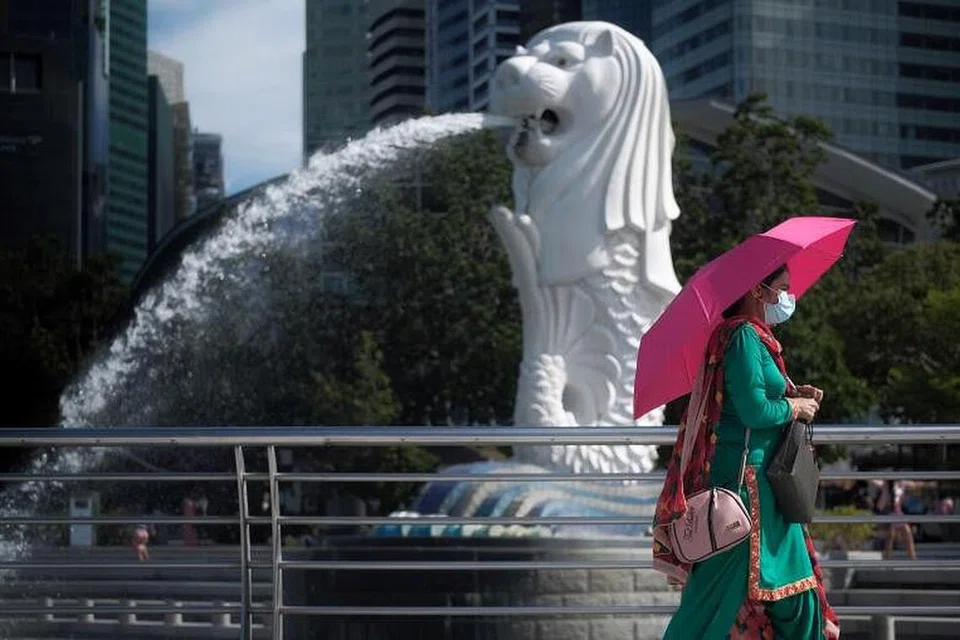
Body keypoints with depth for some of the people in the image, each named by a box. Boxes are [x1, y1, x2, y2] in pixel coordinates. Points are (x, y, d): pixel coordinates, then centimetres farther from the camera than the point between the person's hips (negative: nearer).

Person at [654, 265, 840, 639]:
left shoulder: (757, 337, 15)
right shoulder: (743, 336, -16)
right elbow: (755, 411, -22)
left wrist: (793, 395, 8)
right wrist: (795, 407, -7)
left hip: (765, 484, 10)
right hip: (744, 478, -10)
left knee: (793, 578, 13)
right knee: (727, 588, -6)